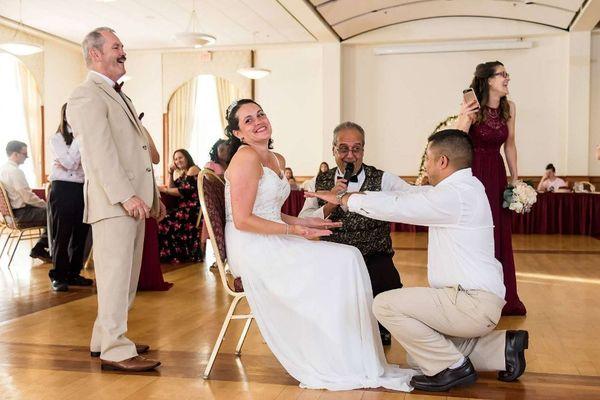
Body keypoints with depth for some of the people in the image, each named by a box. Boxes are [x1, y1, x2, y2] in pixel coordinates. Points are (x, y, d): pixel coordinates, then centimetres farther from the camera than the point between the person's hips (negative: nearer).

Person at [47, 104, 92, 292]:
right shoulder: (57, 138, 2)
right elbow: (69, 163, -11)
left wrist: (71, 163, -11)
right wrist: (79, 138, -13)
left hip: (82, 189, 4)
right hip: (63, 189, -4)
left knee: (80, 233, 7)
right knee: (62, 234, -1)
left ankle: (73, 273, 18)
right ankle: (58, 276, 7)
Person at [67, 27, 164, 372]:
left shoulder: (119, 96, 23)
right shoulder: (87, 96, -8)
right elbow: (100, 152, -18)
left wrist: (153, 195, 20)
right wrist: (125, 196, -23)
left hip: (134, 201, 10)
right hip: (113, 203, -10)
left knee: (127, 276, 14)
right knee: (115, 276, -5)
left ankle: (105, 339, 25)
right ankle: (114, 350, 2)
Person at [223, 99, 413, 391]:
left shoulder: (277, 160, 16)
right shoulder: (246, 157, -12)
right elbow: (242, 220, -17)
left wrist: (307, 222, 7)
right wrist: (294, 230, -15)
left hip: (272, 244, 8)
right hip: (253, 250, -8)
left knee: (349, 258, -6)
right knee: (344, 261, -13)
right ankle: (342, 366, -3)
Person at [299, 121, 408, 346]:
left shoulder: (383, 179, 3)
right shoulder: (321, 183, 8)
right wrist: (329, 204, -19)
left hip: (375, 259, -1)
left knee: (388, 284, -30)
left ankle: (380, 331, 5)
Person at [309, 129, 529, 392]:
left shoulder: (454, 195, -19)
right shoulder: (463, 188, 12)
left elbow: (395, 207, -18)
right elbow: (408, 196, 15)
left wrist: (344, 199, -4)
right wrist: (354, 196, 14)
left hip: (472, 303, -10)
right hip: (479, 302, 10)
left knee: (385, 305, -14)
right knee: (420, 353, 18)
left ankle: (452, 367, -4)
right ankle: (503, 347, 15)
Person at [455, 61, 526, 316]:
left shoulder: (509, 108, 3)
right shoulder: (471, 108, -12)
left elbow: (509, 145, 12)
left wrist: (515, 179, 11)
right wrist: (464, 120, -31)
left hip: (496, 175, 5)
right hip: (472, 173, -5)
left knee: (499, 235, 8)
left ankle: (502, 299, 20)